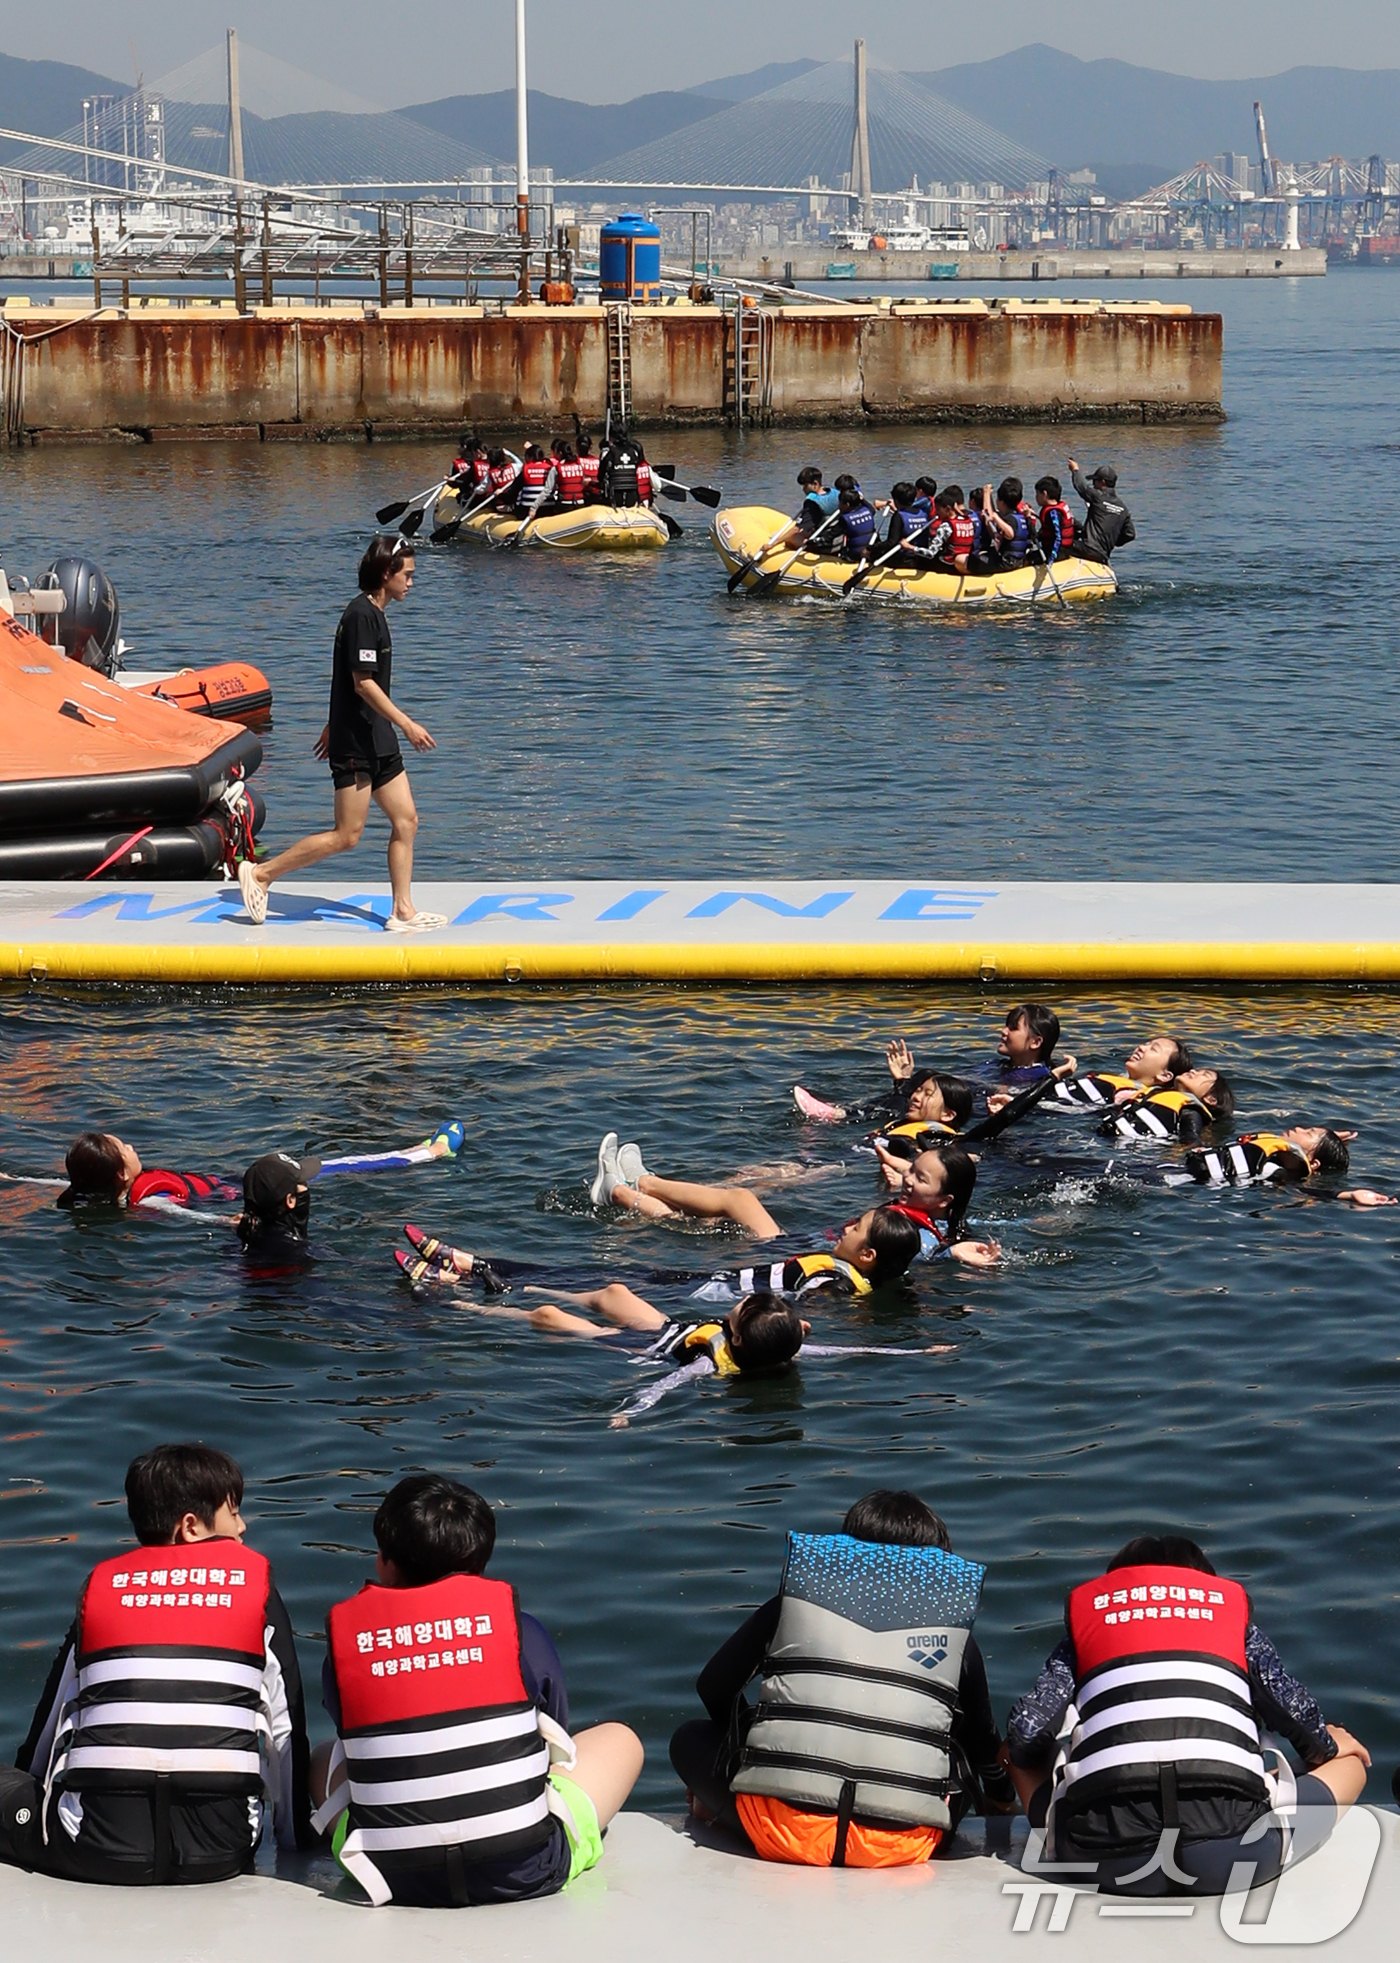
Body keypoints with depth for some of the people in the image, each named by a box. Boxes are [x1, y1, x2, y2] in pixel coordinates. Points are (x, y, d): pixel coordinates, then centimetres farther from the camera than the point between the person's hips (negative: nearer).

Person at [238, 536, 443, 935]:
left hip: (377, 741, 10)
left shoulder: (372, 614, 14)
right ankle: (260, 873, 0)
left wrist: (333, 726, 27)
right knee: (346, 836, -7)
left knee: (406, 821, 7)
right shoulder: (361, 615, -17)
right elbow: (363, 682, -21)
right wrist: (407, 725, -21)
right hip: (356, 743, -10)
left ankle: (402, 912, 9)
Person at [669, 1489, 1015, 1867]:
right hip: (900, 1847, 0)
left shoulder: (793, 1602, 14)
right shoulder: (955, 1636, 13)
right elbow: (983, 1740, 27)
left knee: (690, 1741, 26)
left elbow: (713, 1686, 22)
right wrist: (1001, 1798, 50)